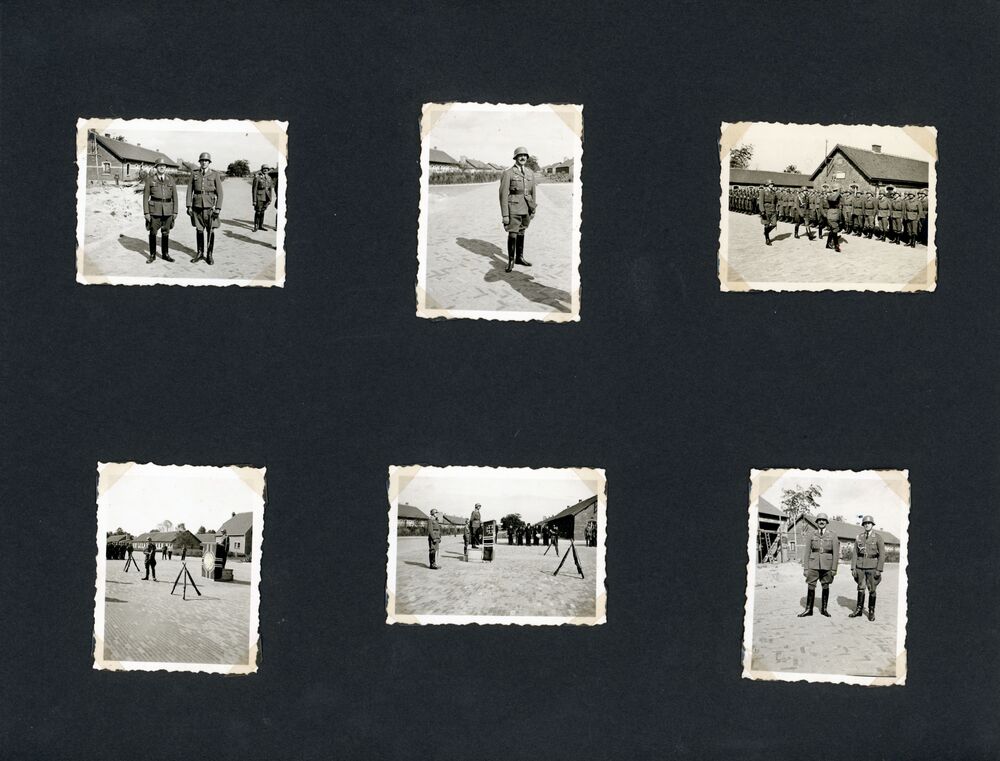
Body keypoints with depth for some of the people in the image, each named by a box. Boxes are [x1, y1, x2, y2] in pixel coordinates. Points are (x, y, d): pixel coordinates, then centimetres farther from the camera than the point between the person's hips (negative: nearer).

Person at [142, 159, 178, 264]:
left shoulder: (171, 180, 5)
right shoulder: (150, 179, -1)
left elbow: (174, 196, 8)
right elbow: (146, 196, 0)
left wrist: (175, 212, 4)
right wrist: (146, 212, -6)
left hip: (168, 210, 2)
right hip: (154, 209, -2)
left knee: (166, 233, 9)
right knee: (153, 233, 2)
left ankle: (166, 254, 20)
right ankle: (152, 255, 12)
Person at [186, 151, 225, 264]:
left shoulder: (215, 174, -1)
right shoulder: (194, 174, 5)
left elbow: (219, 192, -3)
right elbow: (190, 190, 6)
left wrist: (218, 208, -10)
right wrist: (189, 206, -1)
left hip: (210, 205, -2)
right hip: (197, 204, 2)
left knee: (210, 230, 0)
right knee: (199, 230, 7)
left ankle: (209, 254, 8)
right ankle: (200, 253, 17)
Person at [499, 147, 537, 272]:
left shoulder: (530, 173, 9)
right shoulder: (508, 173, -7)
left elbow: (533, 193, 16)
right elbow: (503, 195, -9)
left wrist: (533, 210, 14)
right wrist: (505, 215, -13)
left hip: (526, 208, 5)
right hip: (513, 208, -5)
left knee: (521, 233, 14)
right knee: (512, 234, -5)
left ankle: (519, 257, 24)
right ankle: (510, 261, 4)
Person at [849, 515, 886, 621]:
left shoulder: (878, 537, -4)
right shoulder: (859, 537, 6)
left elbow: (882, 554, -6)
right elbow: (855, 553, 8)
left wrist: (879, 570, -11)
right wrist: (853, 568, 2)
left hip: (872, 567, -3)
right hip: (860, 566, 3)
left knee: (872, 590, 1)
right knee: (860, 588, 7)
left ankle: (871, 612, 10)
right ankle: (859, 610, 15)